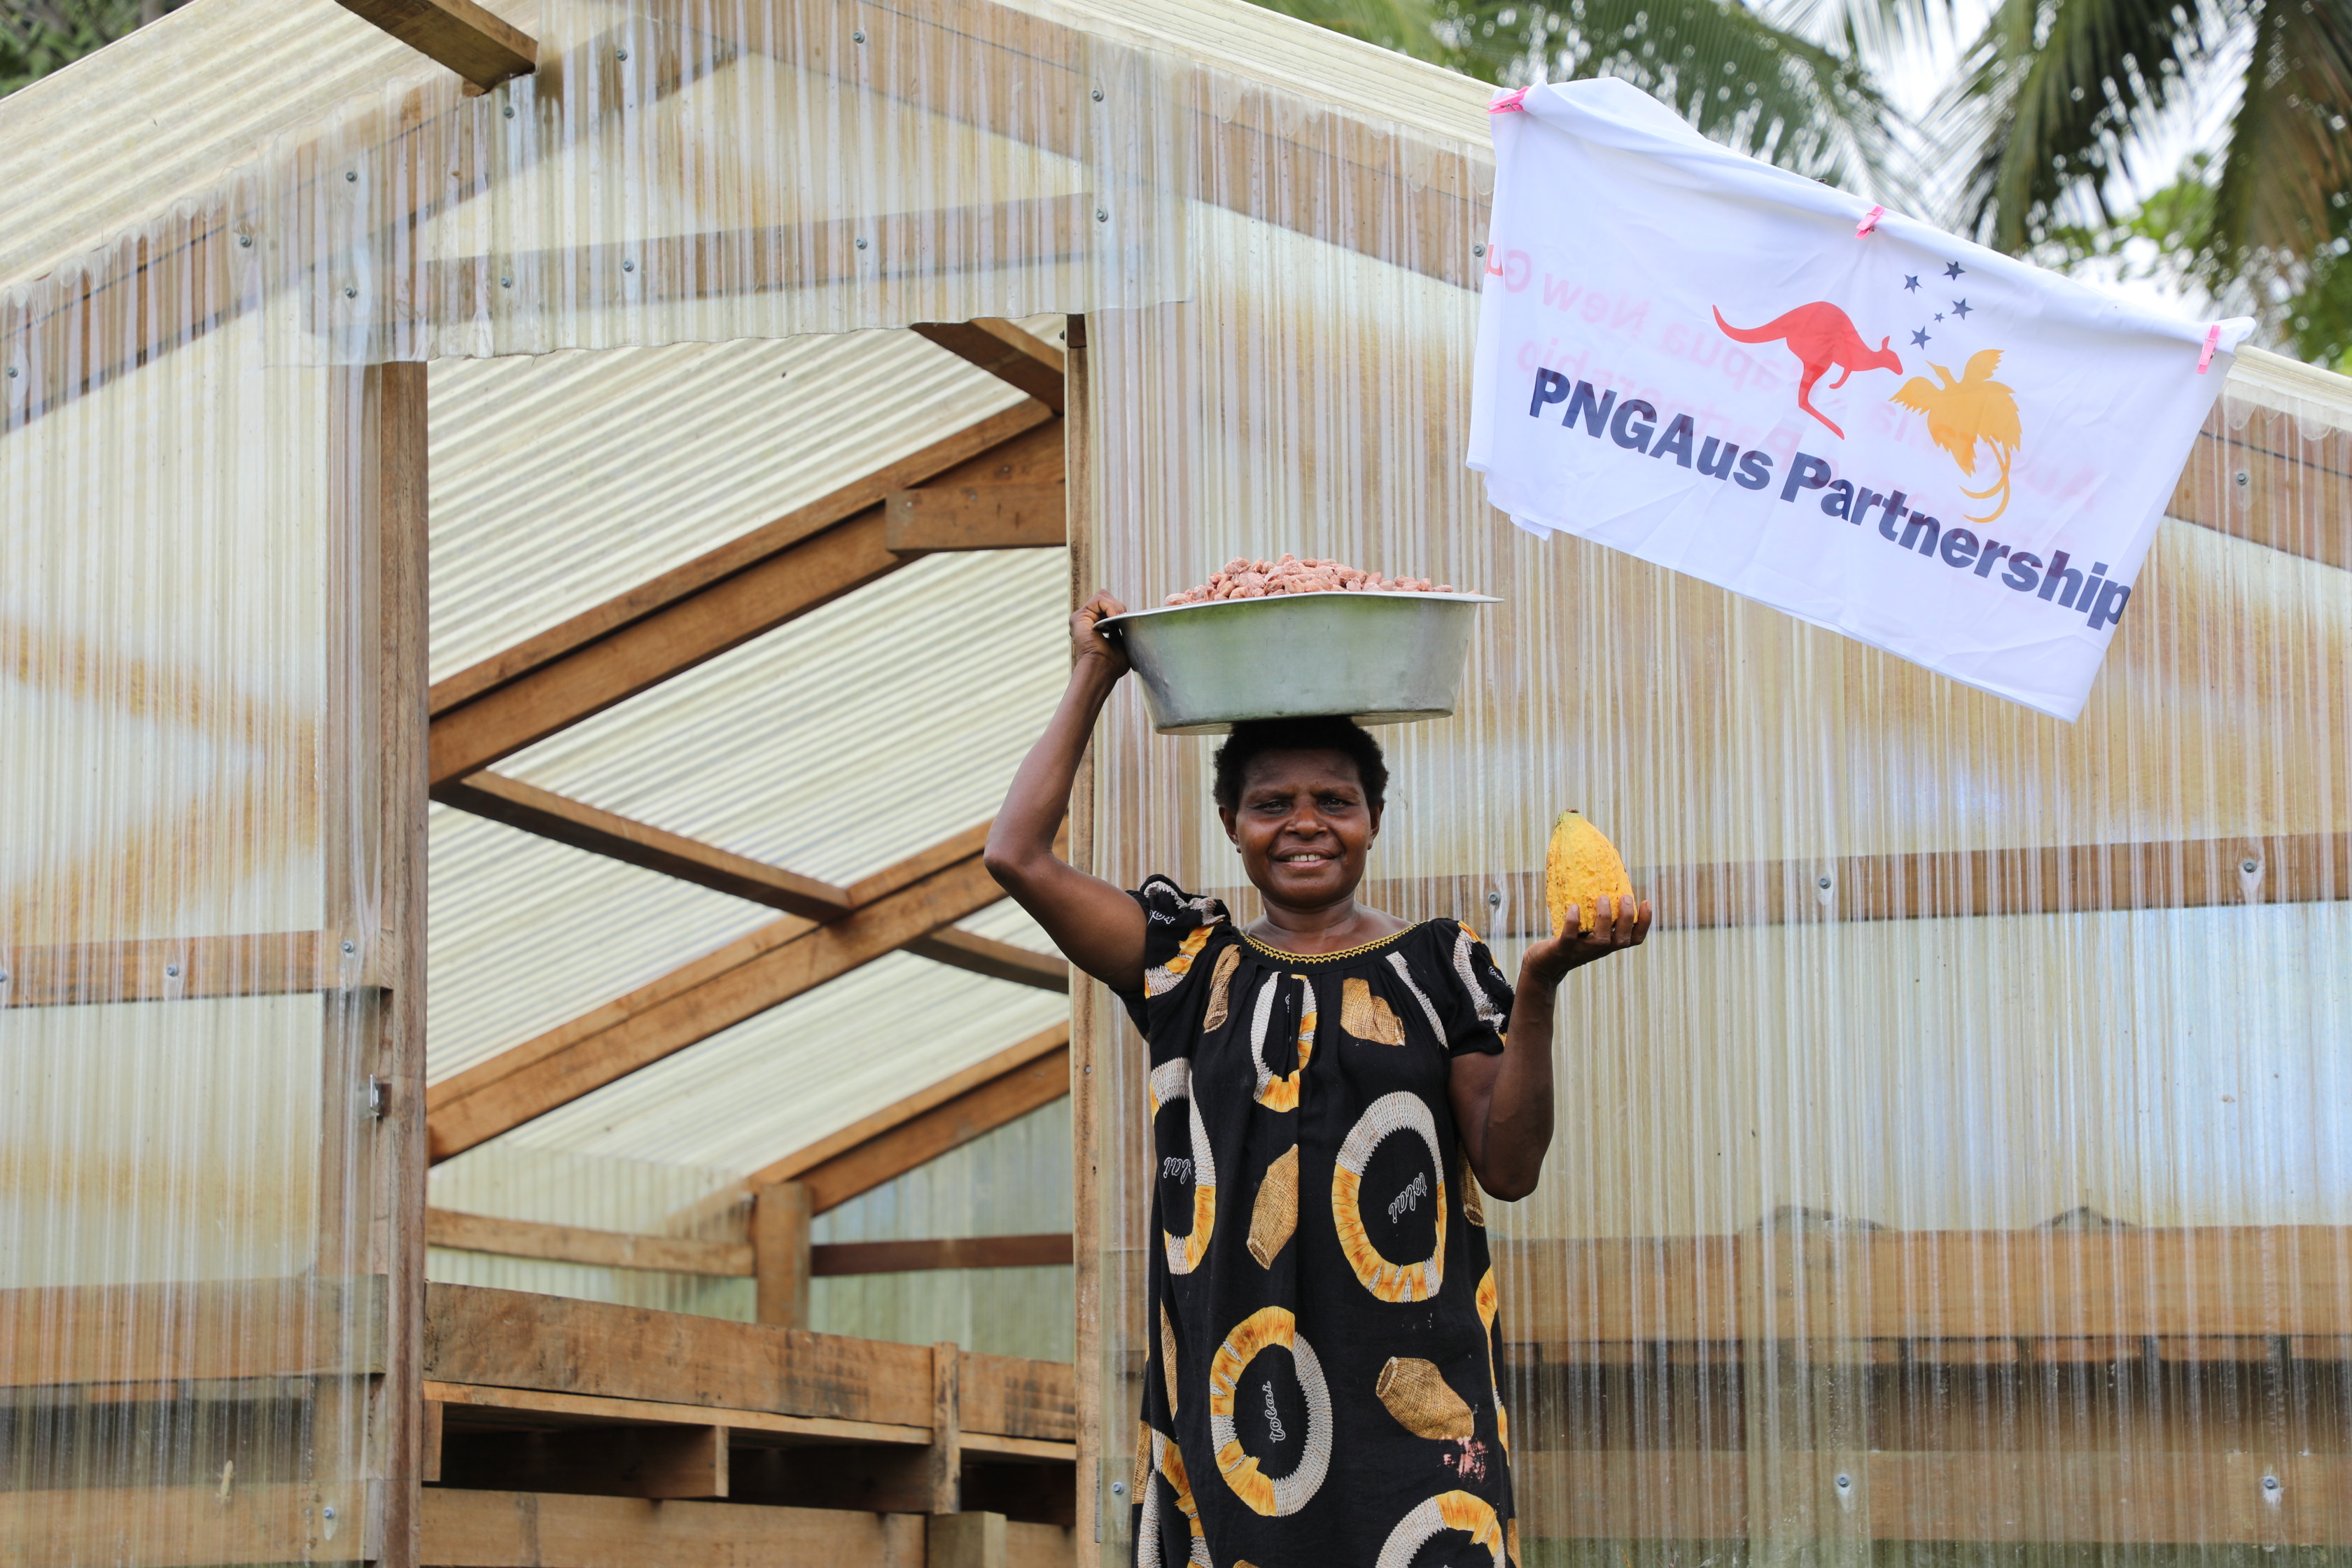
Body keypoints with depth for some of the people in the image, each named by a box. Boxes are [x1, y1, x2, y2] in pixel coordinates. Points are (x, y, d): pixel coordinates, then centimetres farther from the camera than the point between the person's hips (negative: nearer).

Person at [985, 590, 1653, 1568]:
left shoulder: (1434, 965, 9)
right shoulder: (1193, 964, 11)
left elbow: (1509, 1167, 2)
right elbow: (1019, 856, 2)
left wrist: (1537, 989, -11)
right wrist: (1093, 680, 10)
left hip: (1406, 1376, -1)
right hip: (1229, 1374, 1)